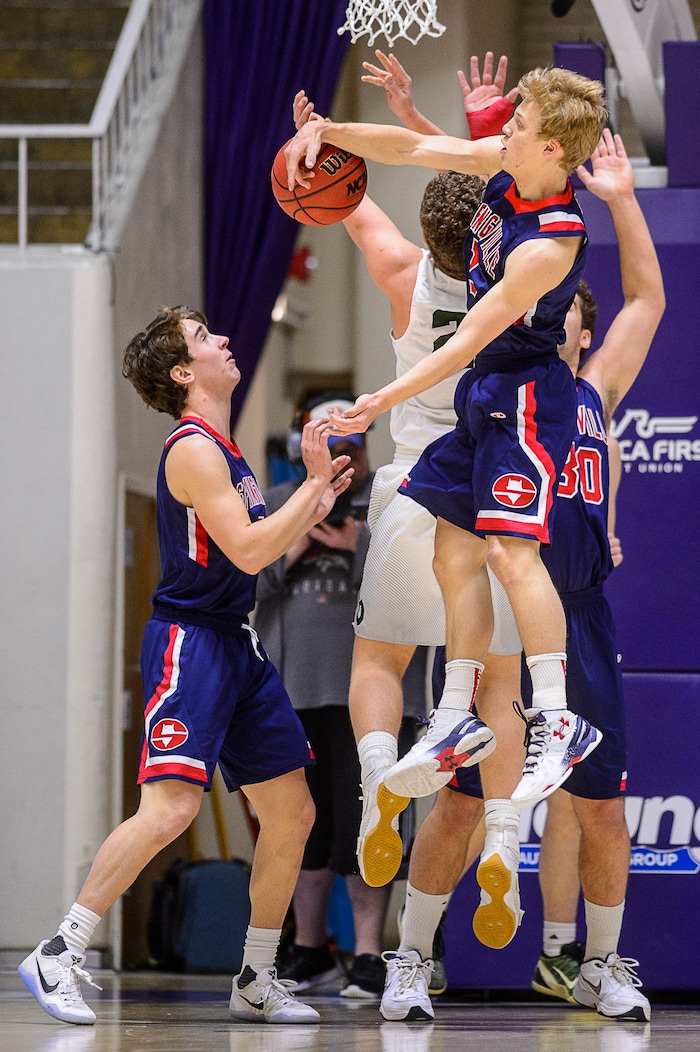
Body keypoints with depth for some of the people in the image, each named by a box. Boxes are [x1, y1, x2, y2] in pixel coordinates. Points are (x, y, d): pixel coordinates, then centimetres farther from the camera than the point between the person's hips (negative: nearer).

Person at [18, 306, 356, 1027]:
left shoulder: (223, 449, 18)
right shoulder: (193, 449, -13)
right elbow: (248, 552, -20)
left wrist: (318, 504, 16)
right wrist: (314, 482, -14)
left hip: (237, 647, 10)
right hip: (190, 642, -10)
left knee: (292, 812, 8)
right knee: (170, 807, -20)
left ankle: (257, 982, 16)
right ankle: (57, 957, -14)